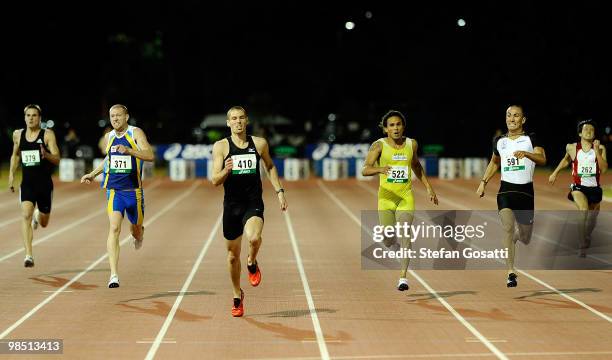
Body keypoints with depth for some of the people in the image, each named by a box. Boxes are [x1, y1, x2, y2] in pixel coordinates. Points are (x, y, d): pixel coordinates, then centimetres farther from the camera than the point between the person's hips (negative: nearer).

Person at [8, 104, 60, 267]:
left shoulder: (47, 135, -5)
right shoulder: (18, 135, 5)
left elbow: (57, 160, -11)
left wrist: (46, 155, -31)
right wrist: (11, 174, 15)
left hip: (44, 183, -1)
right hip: (27, 182, 1)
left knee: (44, 223, 13)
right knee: (26, 215, -20)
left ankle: (38, 216, 52)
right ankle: (28, 256, -23)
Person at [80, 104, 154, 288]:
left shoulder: (136, 133, -7)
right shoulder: (109, 137, 8)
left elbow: (150, 156, -21)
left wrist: (129, 150, -33)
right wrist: (93, 174, 27)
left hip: (133, 190, -2)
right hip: (114, 189, 2)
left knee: (136, 228, 16)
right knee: (114, 228, -15)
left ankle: (137, 235, 58)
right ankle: (114, 275, -20)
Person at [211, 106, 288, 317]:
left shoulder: (260, 144, 3)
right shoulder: (221, 146, -2)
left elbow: (270, 167, 21)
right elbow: (215, 181, -6)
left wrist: (279, 191, 14)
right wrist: (226, 170, -26)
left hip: (254, 204, -1)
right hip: (232, 205, 1)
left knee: (254, 238, -31)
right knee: (233, 255, 10)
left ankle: (252, 264, 4)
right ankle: (237, 296, 32)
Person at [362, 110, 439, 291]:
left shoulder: (411, 144, 4)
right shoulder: (379, 145, -6)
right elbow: (364, 170, -16)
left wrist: (428, 188, 21)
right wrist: (379, 169, -37)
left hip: (406, 197, 1)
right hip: (386, 196, -1)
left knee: (405, 236, -11)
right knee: (387, 239, 0)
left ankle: (403, 277, -5)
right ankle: (396, 248, 38)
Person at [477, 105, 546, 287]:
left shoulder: (531, 139, -1)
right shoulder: (499, 141, 10)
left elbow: (542, 159, -17)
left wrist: (526, 154, -35)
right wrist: (483, 182, 18)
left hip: (526, 190, -1)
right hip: (506, 190, 1)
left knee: (525, 238, 9)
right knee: (508, 228, -19)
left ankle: (519, 235, 48)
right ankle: (511, 273, -17)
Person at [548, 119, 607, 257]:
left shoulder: (600, 148, -3)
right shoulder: (572, 148, -1)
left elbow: (604, 169, -14)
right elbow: (566, 160, 22)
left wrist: (597, 151, -20)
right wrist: (555, 173, 21)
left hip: (594, 187, 2)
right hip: (578, 187, -2)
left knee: (592, 219, 17)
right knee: (584, 211, -29)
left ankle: (586, 240, 51)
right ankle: (581, 249, -28)